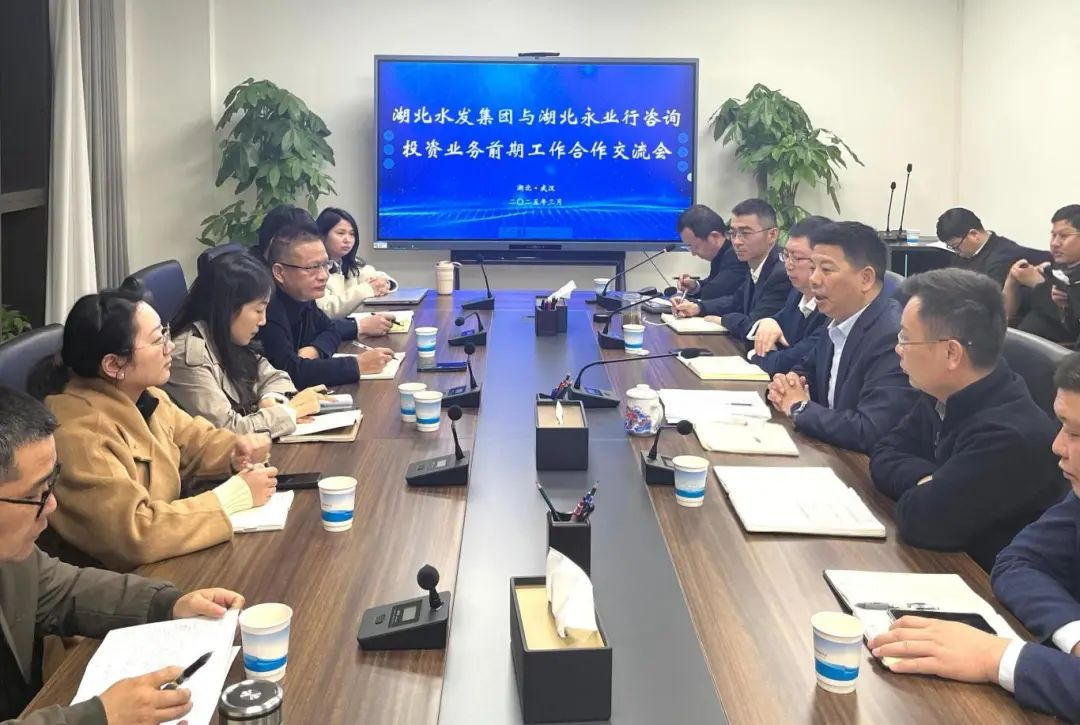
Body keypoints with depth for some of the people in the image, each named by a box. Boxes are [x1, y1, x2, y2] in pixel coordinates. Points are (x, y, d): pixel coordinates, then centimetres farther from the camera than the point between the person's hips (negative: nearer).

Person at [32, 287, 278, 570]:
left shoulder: (141, 395, -1)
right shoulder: (78, 434, -27)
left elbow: (194, 440, 13)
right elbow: (135, 535, -31)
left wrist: (237, 451, -9)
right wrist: (237, 494, -25)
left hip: (161, 562, 8)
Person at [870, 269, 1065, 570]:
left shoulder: (1010, 434, -29)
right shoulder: (943, 397, -2)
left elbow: (919, 522, -29)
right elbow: (883, 456, 0)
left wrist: (920, 493, -8)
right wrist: (925, 482, -18)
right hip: (947, 560, 7)